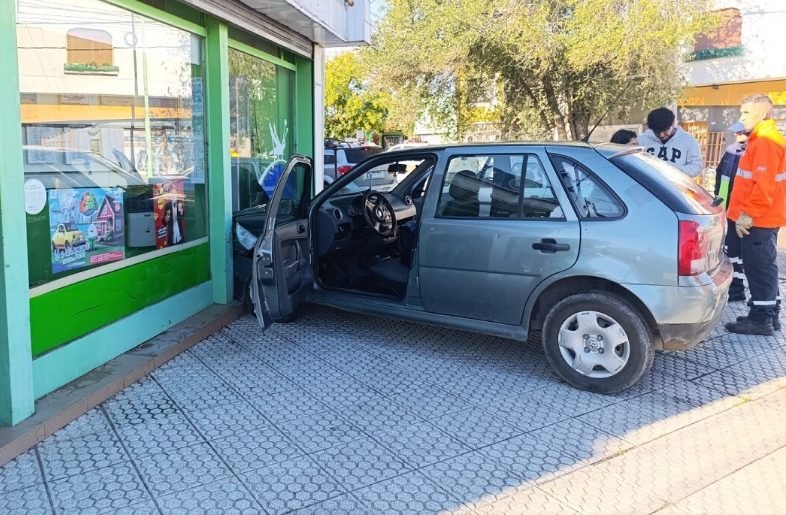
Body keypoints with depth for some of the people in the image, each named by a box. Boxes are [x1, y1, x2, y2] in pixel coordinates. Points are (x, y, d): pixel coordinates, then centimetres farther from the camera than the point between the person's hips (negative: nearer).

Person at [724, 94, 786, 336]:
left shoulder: (765, 143, -16)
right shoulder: (762, 141, 17)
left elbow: (764, 185, -24)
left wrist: (748, 214, -20)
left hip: (757, 219, -10)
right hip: (762, 218, 10)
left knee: (759, 267, -6)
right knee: (762, 267, 14)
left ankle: (760, 320, -2)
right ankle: (767, 314, 21)